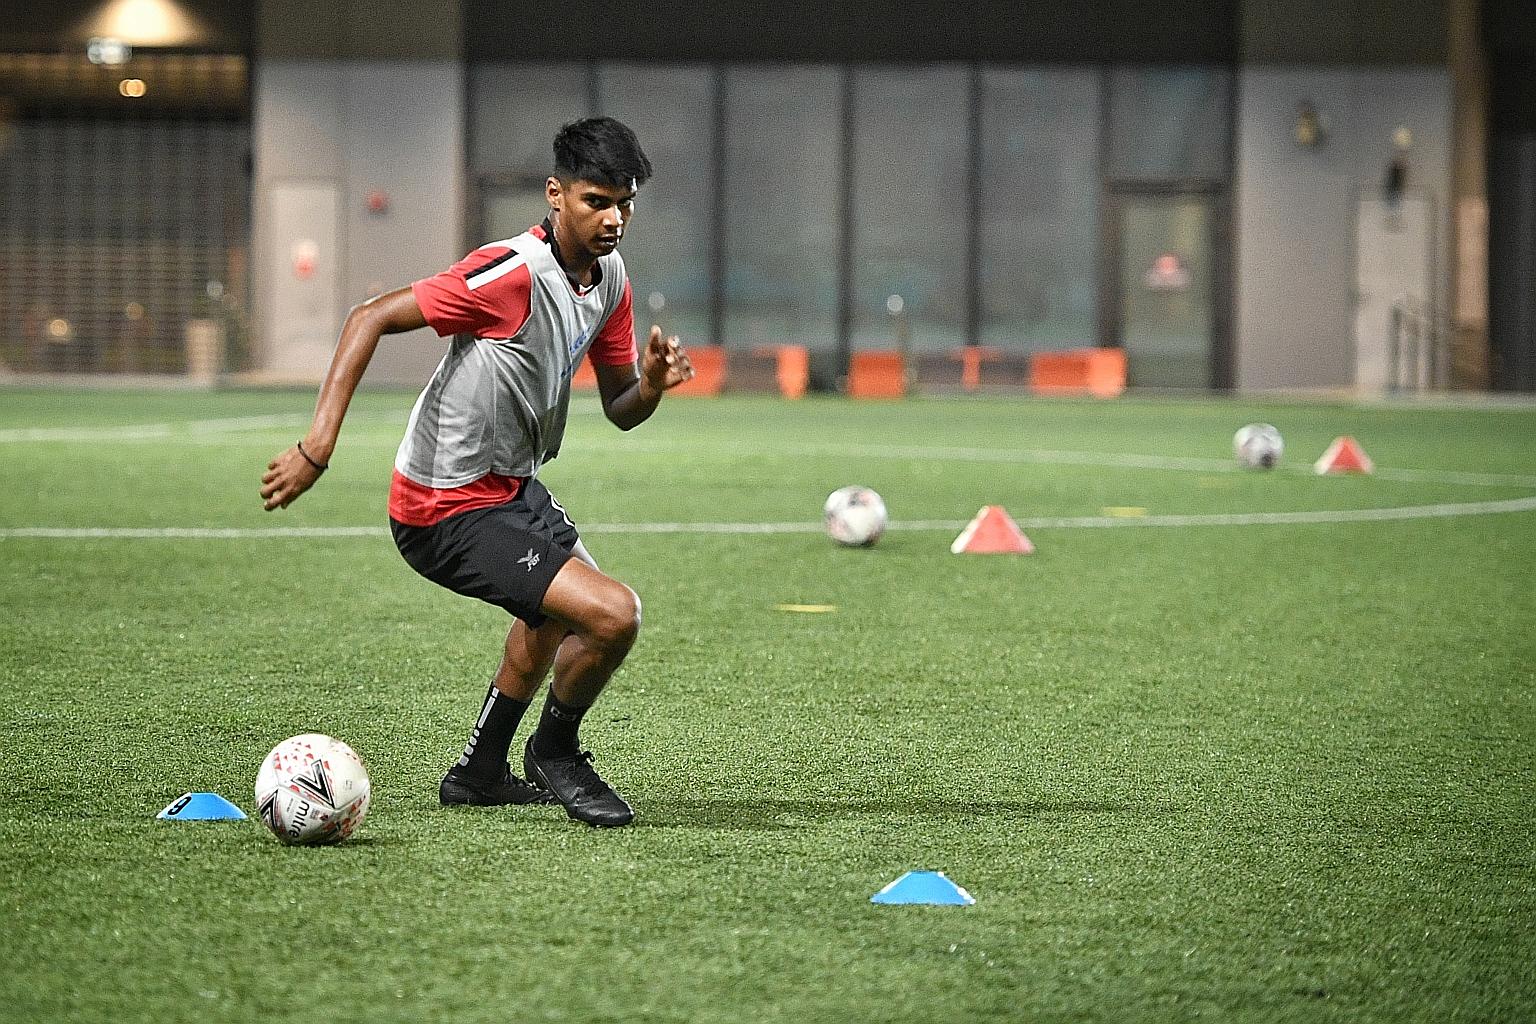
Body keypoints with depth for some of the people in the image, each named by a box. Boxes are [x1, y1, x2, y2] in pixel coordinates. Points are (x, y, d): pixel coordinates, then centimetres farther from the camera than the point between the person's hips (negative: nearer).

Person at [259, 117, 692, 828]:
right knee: (613, 615, -22)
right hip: (449, 514, -10)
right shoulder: (511, 274, -26)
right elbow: (371, 318, -24)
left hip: (512, 487, 10)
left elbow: (619, 410, 9)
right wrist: (319, 444, -31)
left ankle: (477, 774, 52)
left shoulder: (610, 279, 1)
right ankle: (556, 753, 8)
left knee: (555, 612, 35)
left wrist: (650, 384, -16)